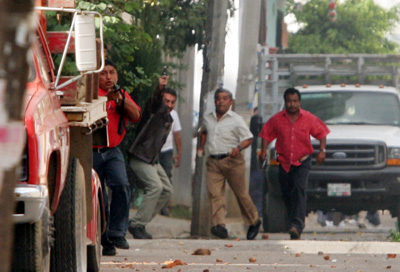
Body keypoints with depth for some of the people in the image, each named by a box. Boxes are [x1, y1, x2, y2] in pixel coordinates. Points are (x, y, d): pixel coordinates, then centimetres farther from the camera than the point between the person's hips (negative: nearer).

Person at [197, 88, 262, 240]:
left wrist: (239, 148, -21)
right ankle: (219, 225, -21)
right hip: (213, 162, 4)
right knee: (214, 193, -13)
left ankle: (254, 221, 22)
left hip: (232, 160, -4)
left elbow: (248, 138, -2)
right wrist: (201, 147, 23)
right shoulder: (208, 118, 13)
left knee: (241, 193, 3)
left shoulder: (236, 120, -1)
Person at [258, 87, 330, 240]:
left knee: (299, 189, -19)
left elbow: (321, 133, 9)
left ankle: (297, 225, -28)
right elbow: (266, 134, 10)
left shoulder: (309, 119, -1)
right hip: (284, 162, 3)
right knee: (286, 193, 7)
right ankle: (293, 221, 25)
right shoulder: (277, 119, 1)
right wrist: (264, 150, -4)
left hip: (302, 161, -3)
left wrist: (322, 150, -3)